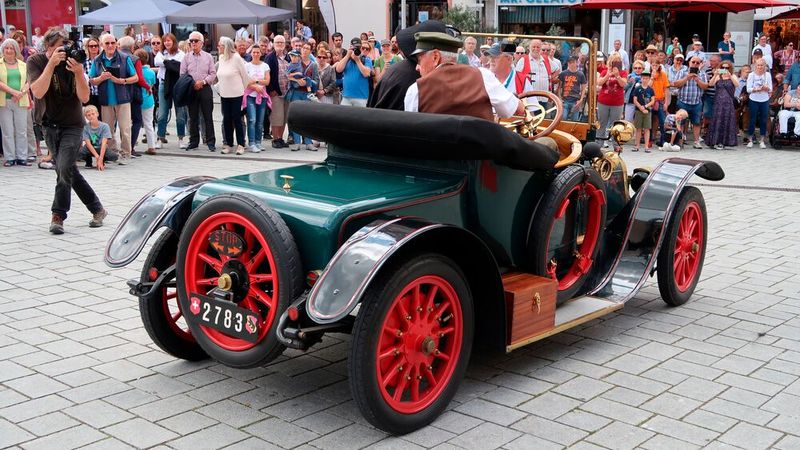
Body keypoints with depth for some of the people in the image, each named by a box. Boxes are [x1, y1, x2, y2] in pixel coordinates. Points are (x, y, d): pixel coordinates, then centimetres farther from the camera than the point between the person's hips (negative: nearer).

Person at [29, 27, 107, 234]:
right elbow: (38, 92, -23)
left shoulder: (72, 61, -9)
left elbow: (84, 97, -15)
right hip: (49, 125, 3)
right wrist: (52, 63, -28)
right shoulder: (36, 61, -6)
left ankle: (58, 217, -8)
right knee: (70, 172, 7)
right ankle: (97, 209, 20)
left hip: (72, 125, -3)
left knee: (64, 170, -16)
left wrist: (79, 72, -30)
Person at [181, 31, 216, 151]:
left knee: (208, 117, -1)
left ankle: (211, 142, 2)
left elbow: (213, 74, 2)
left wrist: (203, 81, -12)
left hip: (205, 88, -1)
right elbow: (182, 74, 5)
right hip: (191, 90, 2)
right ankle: (193, 142, 14)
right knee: (193, 117, 7)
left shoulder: (208, 57, 5)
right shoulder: (186, 57, 7)